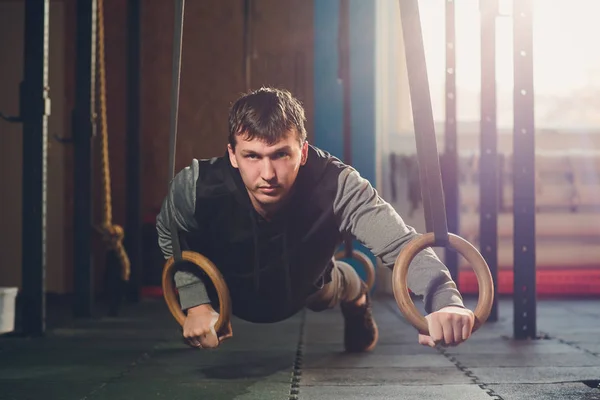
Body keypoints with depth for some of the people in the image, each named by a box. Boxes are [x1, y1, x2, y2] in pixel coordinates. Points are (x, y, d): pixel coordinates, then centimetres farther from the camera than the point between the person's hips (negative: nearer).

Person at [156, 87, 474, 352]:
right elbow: (170, 237, -14)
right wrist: (195, 304, -22)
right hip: (225, 295, 0)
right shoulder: (196, 186, -38)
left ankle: (354, 291, 56)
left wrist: (445, 299, -71)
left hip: (306, 291, 0)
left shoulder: (335, 188, -43)